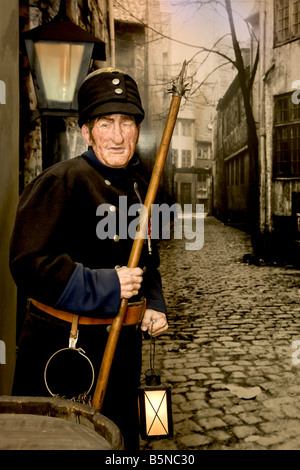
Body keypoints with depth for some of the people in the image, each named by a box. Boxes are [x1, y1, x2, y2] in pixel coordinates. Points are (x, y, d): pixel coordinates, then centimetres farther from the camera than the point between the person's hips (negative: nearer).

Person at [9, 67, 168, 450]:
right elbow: (29, 263, -22)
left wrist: (154, 305, 4)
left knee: (121, 439, 22)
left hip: (123, 344, 7)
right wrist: (103, 288, -23)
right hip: (64, 347, -7)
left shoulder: (138, 186, 8)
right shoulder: (61, 181, -16)